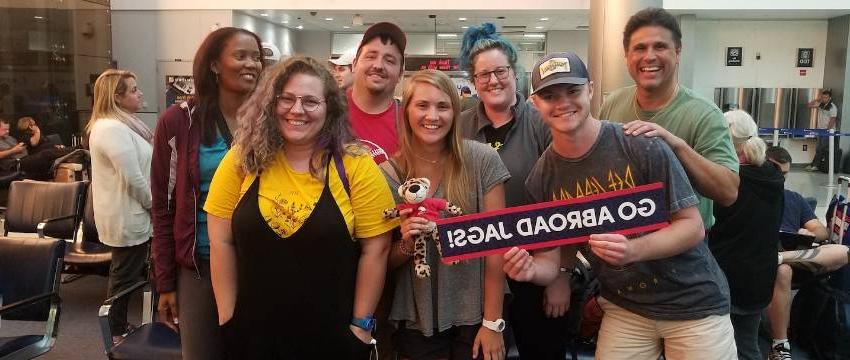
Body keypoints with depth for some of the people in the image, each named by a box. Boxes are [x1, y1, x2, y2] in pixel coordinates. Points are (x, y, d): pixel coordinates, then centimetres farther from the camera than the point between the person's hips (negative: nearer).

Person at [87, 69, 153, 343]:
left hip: (124, 214, 11)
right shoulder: (113, 129, -22)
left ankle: (119, 327, 32)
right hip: (128, 217, -11)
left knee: (124, 274, 19)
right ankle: (117, 334, 16)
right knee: (125, 277, 2)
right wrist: (154, 205, -11)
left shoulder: (117, 124, 12)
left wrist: (150, 204, 16)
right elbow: (134, 179, -25)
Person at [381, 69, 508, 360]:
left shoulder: (483, 161, -10)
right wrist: (406, 243, -17)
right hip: (417, 320, 1)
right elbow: (386, 261, 4)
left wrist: (493, 322, -9)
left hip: (475, 315, -1)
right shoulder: (388, 173, -5)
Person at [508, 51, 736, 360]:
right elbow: (553, 254, 0)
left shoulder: (642, 146, -18)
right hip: (623, 308, 3)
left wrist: (633, 250, -31)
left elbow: (692, 226, -14)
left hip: (693, 304, -2)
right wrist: (532, 270, -23)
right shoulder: (541, 179, -7)